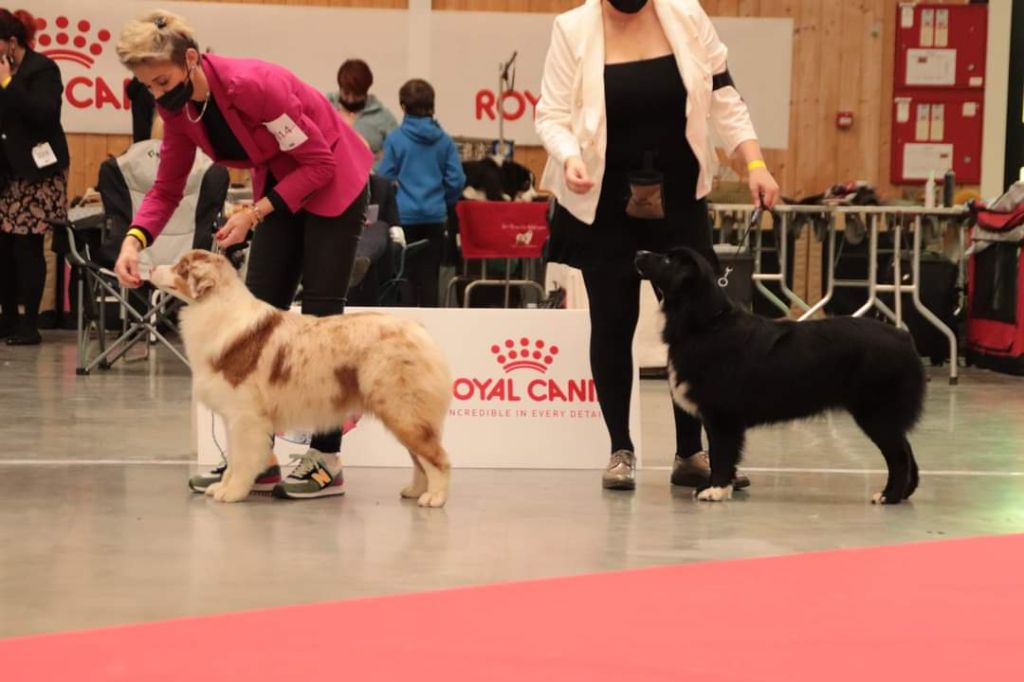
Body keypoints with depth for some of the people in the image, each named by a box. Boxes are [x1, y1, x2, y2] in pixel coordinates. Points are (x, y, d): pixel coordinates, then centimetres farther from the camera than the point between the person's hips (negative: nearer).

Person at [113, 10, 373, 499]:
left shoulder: (253, 85, -32)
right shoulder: (177, 108, -10)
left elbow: (318, 163, -25)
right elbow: (166, 189, -4)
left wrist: (255, 214, -28)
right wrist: (135, 239, -22)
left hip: (332, 180, -7)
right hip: (280, 184, 7)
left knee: (319, 311, -8)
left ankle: (327, 461, -4)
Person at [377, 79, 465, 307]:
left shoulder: (395, 139, -8)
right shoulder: (444, 141, -1)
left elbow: (385, 178, -3)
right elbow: (456, 180, 0)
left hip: (403, 215, -2)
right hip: (434, 217, 2)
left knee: (406, 277, 6)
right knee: (430, 278, 6)